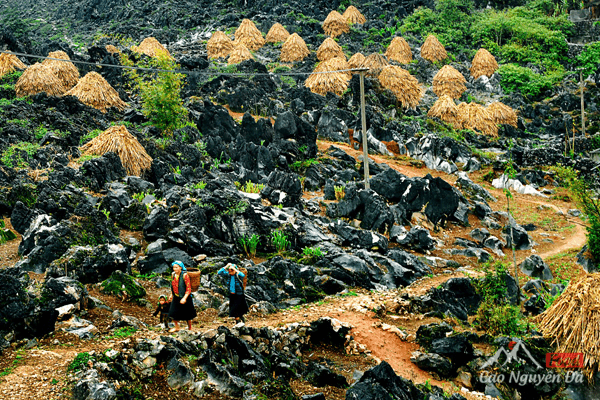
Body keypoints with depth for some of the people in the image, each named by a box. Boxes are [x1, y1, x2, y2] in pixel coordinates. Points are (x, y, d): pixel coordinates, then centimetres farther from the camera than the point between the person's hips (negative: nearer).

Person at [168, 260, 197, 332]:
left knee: (187, 315, 8)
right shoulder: (173, 274, 0)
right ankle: (176, 327, 29)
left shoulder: (184, 275, -20)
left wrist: (184, 298, -26)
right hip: (176, 298, 6)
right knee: (173, 313, 7)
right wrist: (171, 295, 14)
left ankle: (190, 328, 30)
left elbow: (188, 288, -19)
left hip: (184, 297, -6)